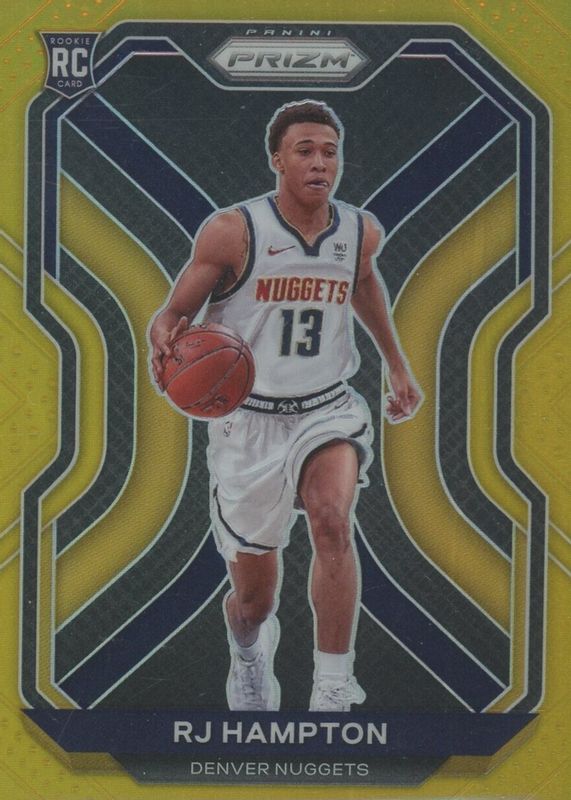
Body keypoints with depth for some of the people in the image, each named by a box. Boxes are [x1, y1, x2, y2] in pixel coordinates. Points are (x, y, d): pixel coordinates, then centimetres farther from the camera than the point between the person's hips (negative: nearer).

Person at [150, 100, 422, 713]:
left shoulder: (361, 232, -1)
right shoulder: (233, 232, -13)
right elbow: (173, 314, -7)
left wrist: (397, 364, 27)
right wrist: (164, 348, -31)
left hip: (327, 411, 2)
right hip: (247, 421, -2)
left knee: (331, 519, -32)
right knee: (253, 599, 8)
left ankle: (333, 691, -22)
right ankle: (249, 652, 47)